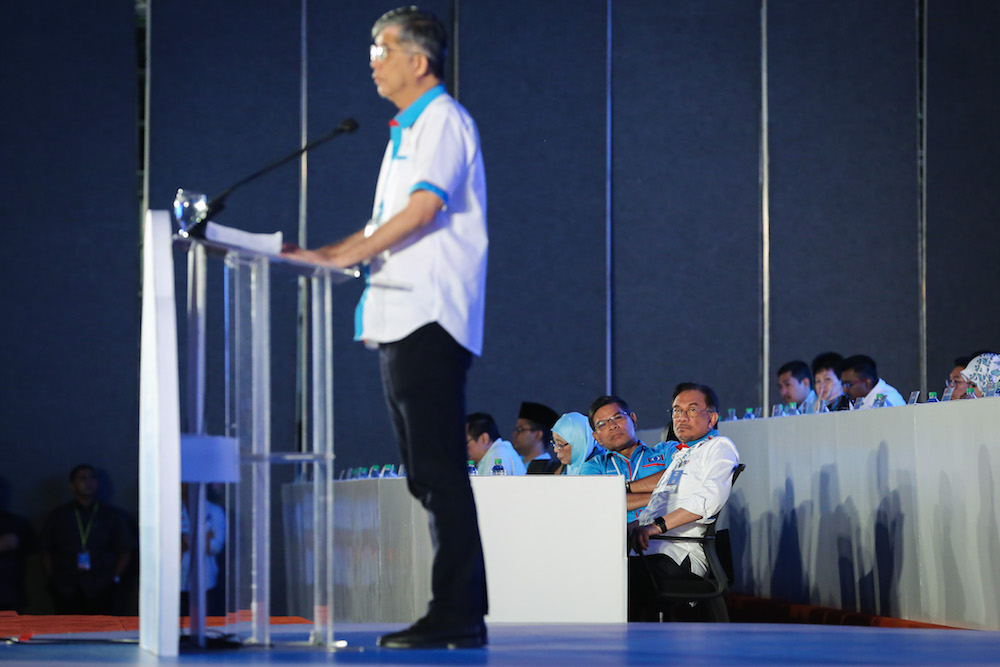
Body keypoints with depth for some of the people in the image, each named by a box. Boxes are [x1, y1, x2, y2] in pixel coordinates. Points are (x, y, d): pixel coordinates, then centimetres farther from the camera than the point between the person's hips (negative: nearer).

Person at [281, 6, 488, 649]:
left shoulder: (444, 121, -6)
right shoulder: (408, 132, 24)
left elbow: (424, 207, -19)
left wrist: (346, 254, -18)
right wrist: (326, 254, 13)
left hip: (430, 321, -10)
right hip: (401, 323, 10)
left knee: (440, 472, -11)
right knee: (426, 475, 9)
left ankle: (458, 614, -12)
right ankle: (455, 612, 11)